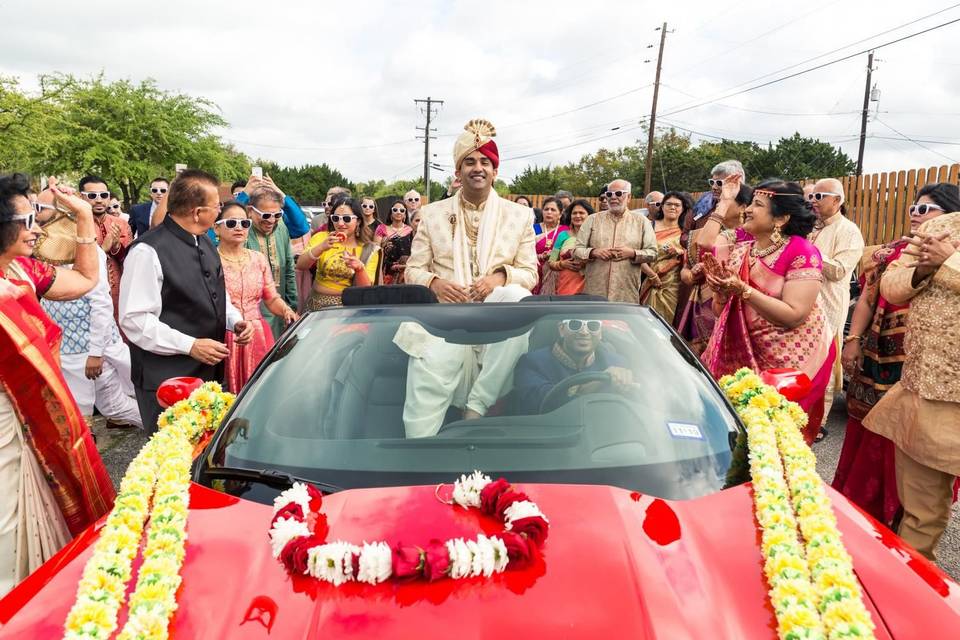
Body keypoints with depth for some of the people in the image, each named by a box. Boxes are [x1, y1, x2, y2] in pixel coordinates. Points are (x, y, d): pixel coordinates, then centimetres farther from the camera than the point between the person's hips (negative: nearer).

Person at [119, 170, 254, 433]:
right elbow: (134, 320, -19)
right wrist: (190, 345, -21)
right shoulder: (148, 251, -17)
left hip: (209, 372, 8)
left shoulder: (204, 243, 10)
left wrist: (235, 320, 3)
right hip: (165, 380, -8)